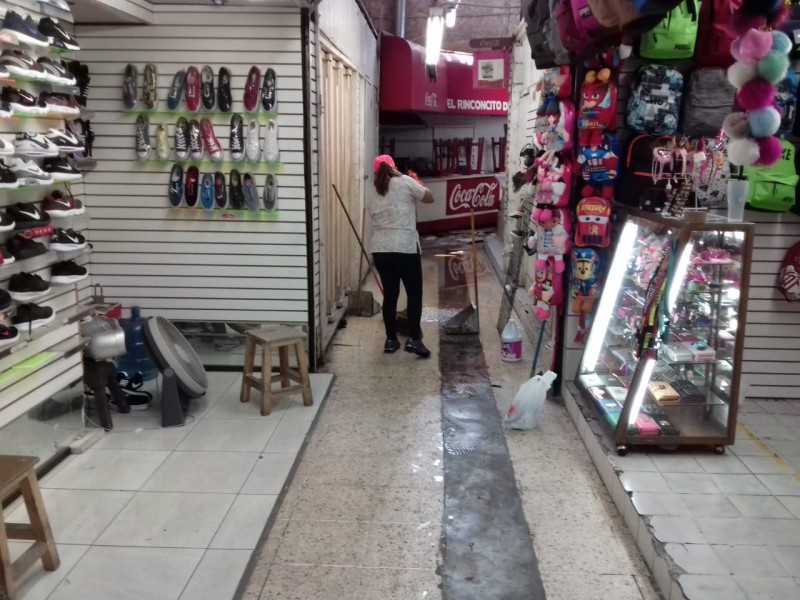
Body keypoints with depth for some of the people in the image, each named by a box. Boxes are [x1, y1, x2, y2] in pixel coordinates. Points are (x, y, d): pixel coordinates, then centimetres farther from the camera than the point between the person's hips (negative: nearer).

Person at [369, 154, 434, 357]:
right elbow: (429, 198, 7)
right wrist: (417, 185, 23)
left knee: (390, 294, 13)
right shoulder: (405, 182, 1)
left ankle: (391, 340, 17)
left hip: (379, 249, 5)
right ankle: (413, 339, -1)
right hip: (405, 248, -5)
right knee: (414, 293, 5)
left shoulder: (374, 195, 16)